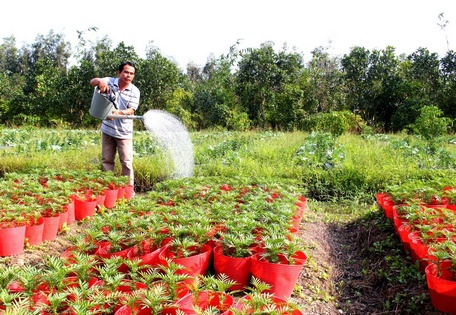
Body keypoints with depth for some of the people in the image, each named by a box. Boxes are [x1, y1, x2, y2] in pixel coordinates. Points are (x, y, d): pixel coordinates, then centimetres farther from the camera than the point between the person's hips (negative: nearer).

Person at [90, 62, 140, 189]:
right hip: (107, 130, 3)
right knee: (106, 160, 11)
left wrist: (118, 113, -32)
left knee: (126, 162, -2)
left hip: (124, 132, -2)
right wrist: (100, 81, -34)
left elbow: (131, 110, -12)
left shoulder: (134, 91, -5)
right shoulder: (110, 82, 1)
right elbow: (92, 82, -11)